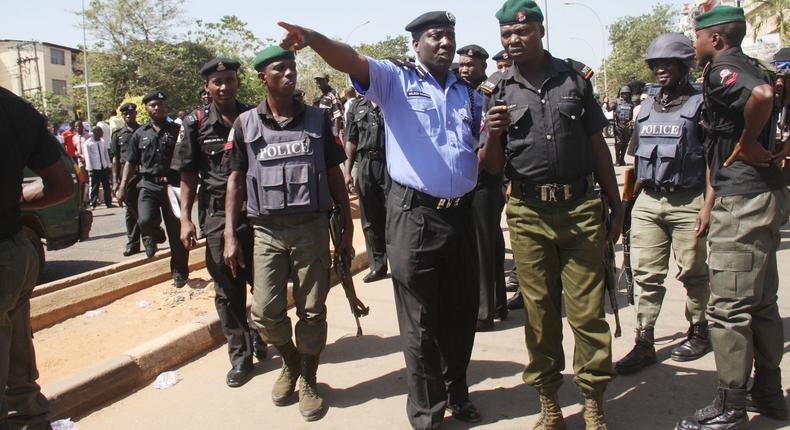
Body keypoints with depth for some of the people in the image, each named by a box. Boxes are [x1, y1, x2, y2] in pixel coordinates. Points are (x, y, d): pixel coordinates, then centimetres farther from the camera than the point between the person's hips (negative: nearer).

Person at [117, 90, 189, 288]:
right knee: (145, 220, -22)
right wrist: (122, 186, 5)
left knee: (176, 233, 2)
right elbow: (131, 162, 14)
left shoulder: (176, 131, 5)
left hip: (172, 184, -1)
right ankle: (153, 235, 17)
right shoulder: (140, 134, 12)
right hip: (148, 185, 1)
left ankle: (179, 272, 18)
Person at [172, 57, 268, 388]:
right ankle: (240, 356, 19)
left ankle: (259, 336, 32)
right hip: (219, 216, 0)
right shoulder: (196, 124, 2)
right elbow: (187, 175, 4)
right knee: (227, 291, 6)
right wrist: (185, 218, -4)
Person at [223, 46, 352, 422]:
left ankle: (308, 380, 25)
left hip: (312, 226, 0)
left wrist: (347, 227, 4)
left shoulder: (317, 119, 4)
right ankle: (290, 362, 32)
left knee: (312, 311, 5)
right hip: (266, 230, 1)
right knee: (265, 313, 2)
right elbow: (236, 180, 7)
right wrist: (230, 236, 1)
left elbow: (335, 176, 7)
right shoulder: (245, 124, 4)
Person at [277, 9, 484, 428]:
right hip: (413, 216, -5)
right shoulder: (396, 79, -1)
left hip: (460, 214, 5)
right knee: (420, 322, 5)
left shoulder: (469, 95, 13)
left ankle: (456, 392, 41)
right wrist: (313, 38, -40)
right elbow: (350, 60, -20)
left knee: (461, 314, 17)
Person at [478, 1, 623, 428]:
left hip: (581, 207, 0)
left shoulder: (575, 76, 6)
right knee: (539, 312, 7)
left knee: (587, 311, 1)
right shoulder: (499, 92, 5)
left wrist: (616, 204, 10)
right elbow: (490, 167, 4)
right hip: (528, 214, 0)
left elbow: (597, 145, 11)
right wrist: (493, 134, -17)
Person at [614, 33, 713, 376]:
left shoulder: (700, 105, -2)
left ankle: (699, 331, 28)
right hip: (648, 202, 5)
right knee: (645, 274, 2)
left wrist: (708, 205, -15)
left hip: (688, 203, -4)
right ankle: (644, 343, 6)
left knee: (692, 273, 8)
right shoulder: (645, 109, 14)